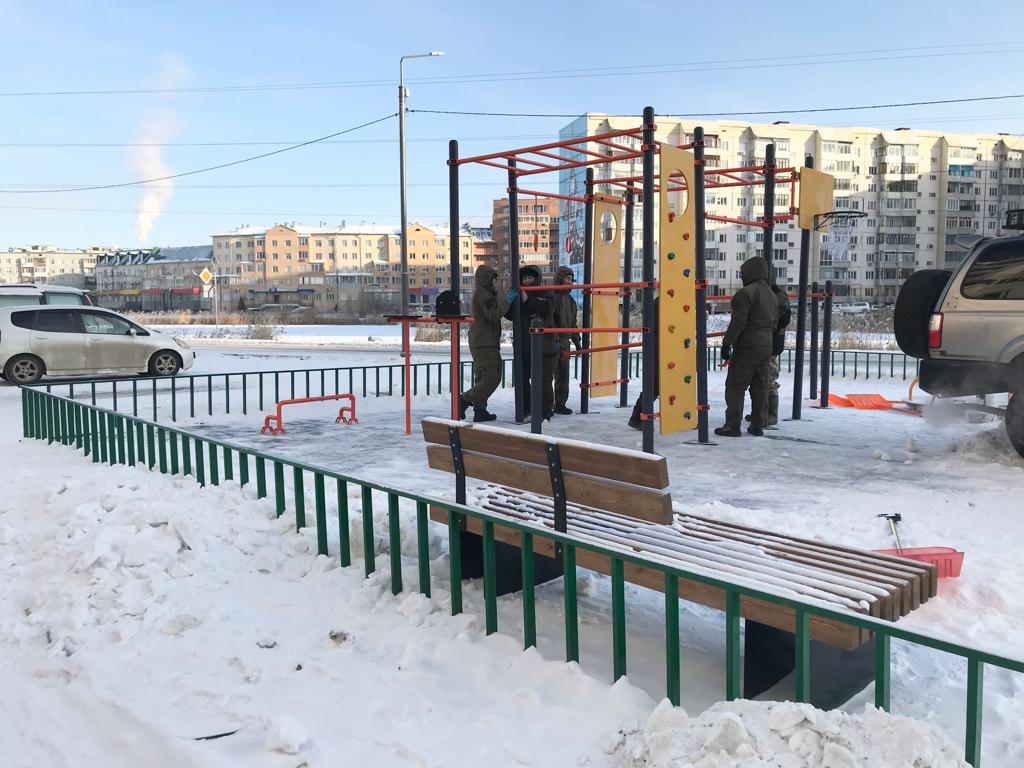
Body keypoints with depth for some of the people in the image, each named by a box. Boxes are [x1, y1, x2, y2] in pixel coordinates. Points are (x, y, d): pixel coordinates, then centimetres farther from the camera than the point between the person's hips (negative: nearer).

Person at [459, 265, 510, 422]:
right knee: (493, 377, -10)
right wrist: (507, 300, -19)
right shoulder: (484, 294, -13)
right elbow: (494, 315, -23)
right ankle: (465, 399, -11)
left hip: (478, 343, 11)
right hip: (485, 343, -11)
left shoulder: (480, 293, 18)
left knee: (483, 377, 12)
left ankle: (480, 411, 14)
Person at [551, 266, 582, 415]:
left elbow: (573, 323, 24)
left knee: (563, 375, 10)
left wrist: (577, 342, 19)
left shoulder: (570, 300, 18)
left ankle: (560, 404, 18)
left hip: (564, 342, 8)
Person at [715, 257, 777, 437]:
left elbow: (738, 322, -18)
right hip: (766, 346, 8)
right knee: (760, 386, 12)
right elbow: (774, 323, 18)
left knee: (735, 386, -3)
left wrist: (726, 343, -15)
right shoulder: (772, 295, 15)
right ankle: (758, 425, 15)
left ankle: (732, 425, -4)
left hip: (747, 347, -8)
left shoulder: (747, 292, -14)